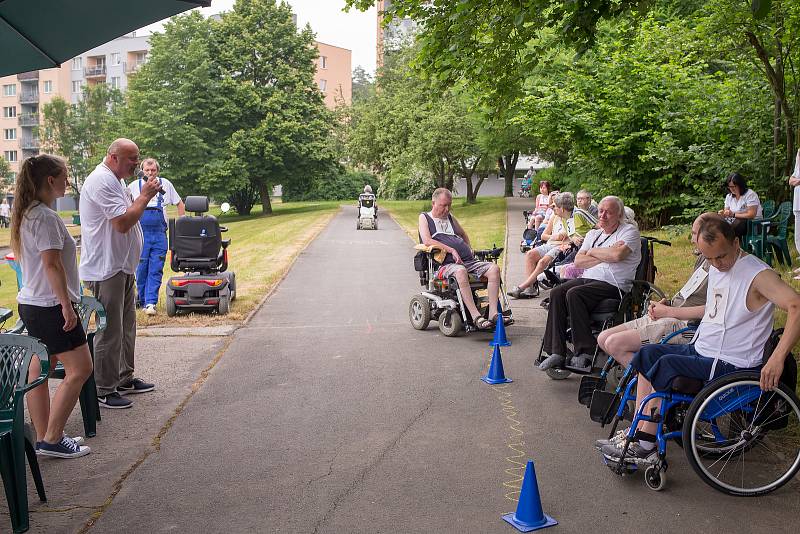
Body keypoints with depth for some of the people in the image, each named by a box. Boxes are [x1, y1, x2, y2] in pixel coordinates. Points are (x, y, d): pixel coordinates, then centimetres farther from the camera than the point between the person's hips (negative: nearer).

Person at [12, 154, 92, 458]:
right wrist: (67, 305, -18)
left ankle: (44, 439, 20)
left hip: (31, 304, 10)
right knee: (79, 369, -3)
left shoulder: (27, 215, 13)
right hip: (51, 306, -10)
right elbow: (52, 265, -21)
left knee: (39, 371, 12)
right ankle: (52, 440, 1)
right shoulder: (45, 217, -18)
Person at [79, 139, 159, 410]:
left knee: (126, 326, 17)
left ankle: (124, 378, 29)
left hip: (123, 266, 11)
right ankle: (103, 390, 5)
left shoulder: (115, 181, 17)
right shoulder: (102, 182, -18)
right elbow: (123, 223, -24)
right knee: (110, 331, -4)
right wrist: (145, 196, -15)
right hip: (105, 269, -11)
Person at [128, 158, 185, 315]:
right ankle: (142, 300, 18)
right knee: (141, 270, 3)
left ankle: (150, 302, -5)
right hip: (140, 233, 0)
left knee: (156, 271, -4)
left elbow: (179, 203, 18)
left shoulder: (165, 184, 8)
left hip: (159, 234, 1)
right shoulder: (134, 186, 5)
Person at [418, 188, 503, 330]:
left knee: (494, 268, -19)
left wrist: (469, 249, 23)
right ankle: (476, 317, -44)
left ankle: (493, 313, -27)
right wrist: (452, 250, -13)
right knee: (460, 272, -41)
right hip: (445, 264, -6)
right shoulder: (424, 217, 12)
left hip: (468, 261, 6)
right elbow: (427, 241, -6)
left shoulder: (450, 217, 30)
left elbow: (464, 235, 45)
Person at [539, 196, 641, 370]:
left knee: (574, 294, -30)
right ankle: (557, 352, -22)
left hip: (613, 284, -6)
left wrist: (593, 252, 0)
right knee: (557, 293, -21)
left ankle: (586, 352, -23)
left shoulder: (629, 231, 5)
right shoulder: (593, 234, 24)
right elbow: (578, 262, 8)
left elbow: (617, 254, -17)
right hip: (587, 278, 6)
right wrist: (605, 256, -4)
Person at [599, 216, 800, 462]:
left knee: (666, 365, -23)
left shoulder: (758, 275, -18)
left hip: (731, 364, -9)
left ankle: (645, 445, -13)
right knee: (648, 354, 0)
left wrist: (777, 358, -42)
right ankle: (638, 430, 1)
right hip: (701, 350, 9)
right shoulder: (716, 268, 10)